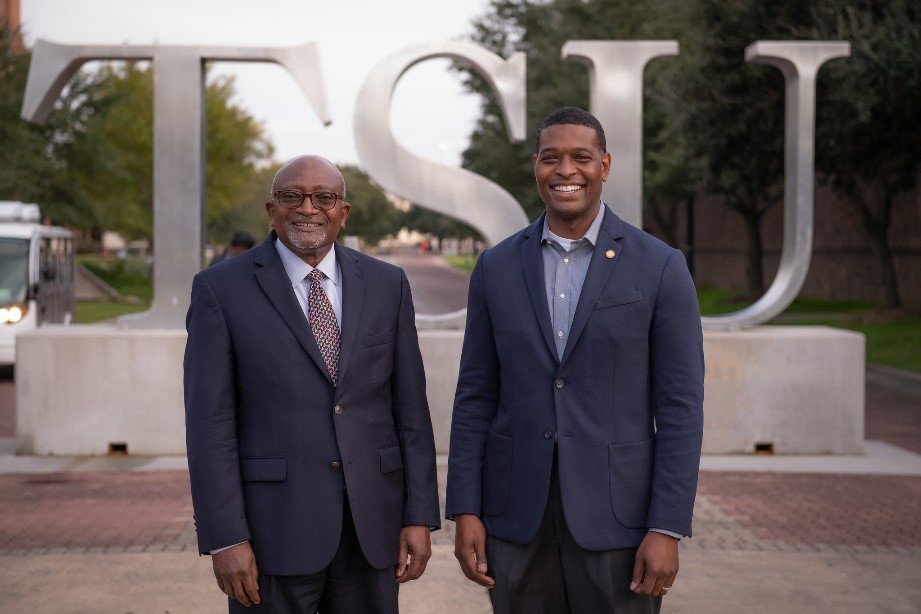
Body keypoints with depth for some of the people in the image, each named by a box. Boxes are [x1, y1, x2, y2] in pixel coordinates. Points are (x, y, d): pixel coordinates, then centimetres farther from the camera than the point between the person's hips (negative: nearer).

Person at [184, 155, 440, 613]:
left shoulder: (387, 285, 7)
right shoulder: (221, 289, -2)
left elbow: (410, 408, 7)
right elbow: (210, 422, -6)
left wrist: (420, 517, 1)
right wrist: (224, 539, -11)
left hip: (370, 529, 3)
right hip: (272, 531, -3)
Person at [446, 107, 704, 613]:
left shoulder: (661, 267, -4)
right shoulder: (496, 267, 5)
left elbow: (680, 407, -5)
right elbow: (475, 397, 7)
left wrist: (667, 530, -11)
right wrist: (465, 512, 0)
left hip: (616, 515, -2)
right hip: (517, 515, 3)